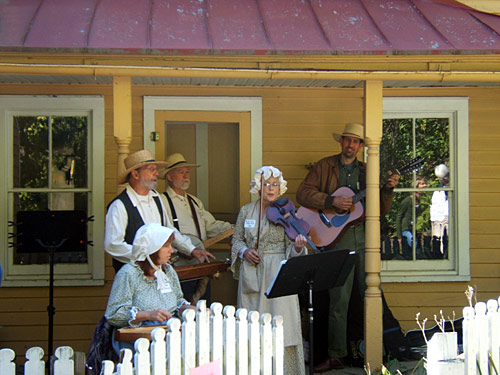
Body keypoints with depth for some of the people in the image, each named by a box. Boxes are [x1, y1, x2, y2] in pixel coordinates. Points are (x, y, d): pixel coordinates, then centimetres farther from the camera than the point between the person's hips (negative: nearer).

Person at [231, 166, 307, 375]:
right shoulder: (246, 211, 8)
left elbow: (291, 248, -1)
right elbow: (237, 239, 15)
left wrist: (298, 246, -24)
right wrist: (244, 251, -5)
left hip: (279, 274, -2)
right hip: (251, 276, 3)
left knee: (282, 323, -7)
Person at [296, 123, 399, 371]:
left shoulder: (366, 172, 16)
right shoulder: (324, 166, 7)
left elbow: (381, 210, 14)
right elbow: (303, 194, -4)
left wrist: (388, 189, -4)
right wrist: (332, 201, -14)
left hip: (365, 235, 3)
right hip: (338, 237, -3)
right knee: (338, 298, -3)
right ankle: (335, 356, 6)